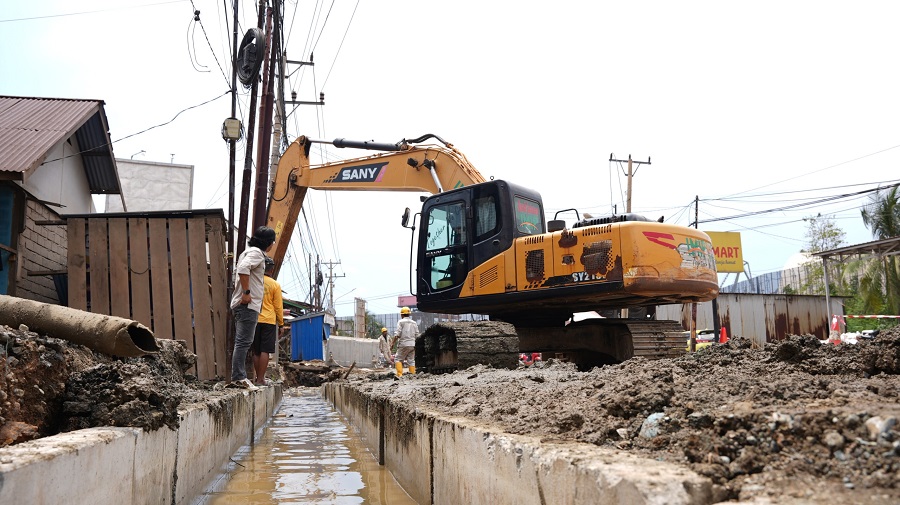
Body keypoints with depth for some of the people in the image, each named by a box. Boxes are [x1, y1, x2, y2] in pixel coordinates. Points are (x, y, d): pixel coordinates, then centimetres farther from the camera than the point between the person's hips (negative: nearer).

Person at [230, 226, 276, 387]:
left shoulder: (248, 252, 21)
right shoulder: (256, 253, -10)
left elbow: (237, 271, 30)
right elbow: (243, 268, -27)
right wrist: (246, 292, -23)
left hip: (243, 303, 11)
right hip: (248, 304, -10)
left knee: (242, 342, 11)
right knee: (243, 342, -11)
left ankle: (239, 376, 15)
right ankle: (238, 377, -12)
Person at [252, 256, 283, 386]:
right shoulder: (275, 285, -4)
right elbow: (278, 307, -2)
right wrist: (281, 324, 7)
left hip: (254, 320, 4)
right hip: (269, 321, -4)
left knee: (256, 351, 11)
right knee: (265, 351, -3)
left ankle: (258, 378, 17)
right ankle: (260, 380, -5)